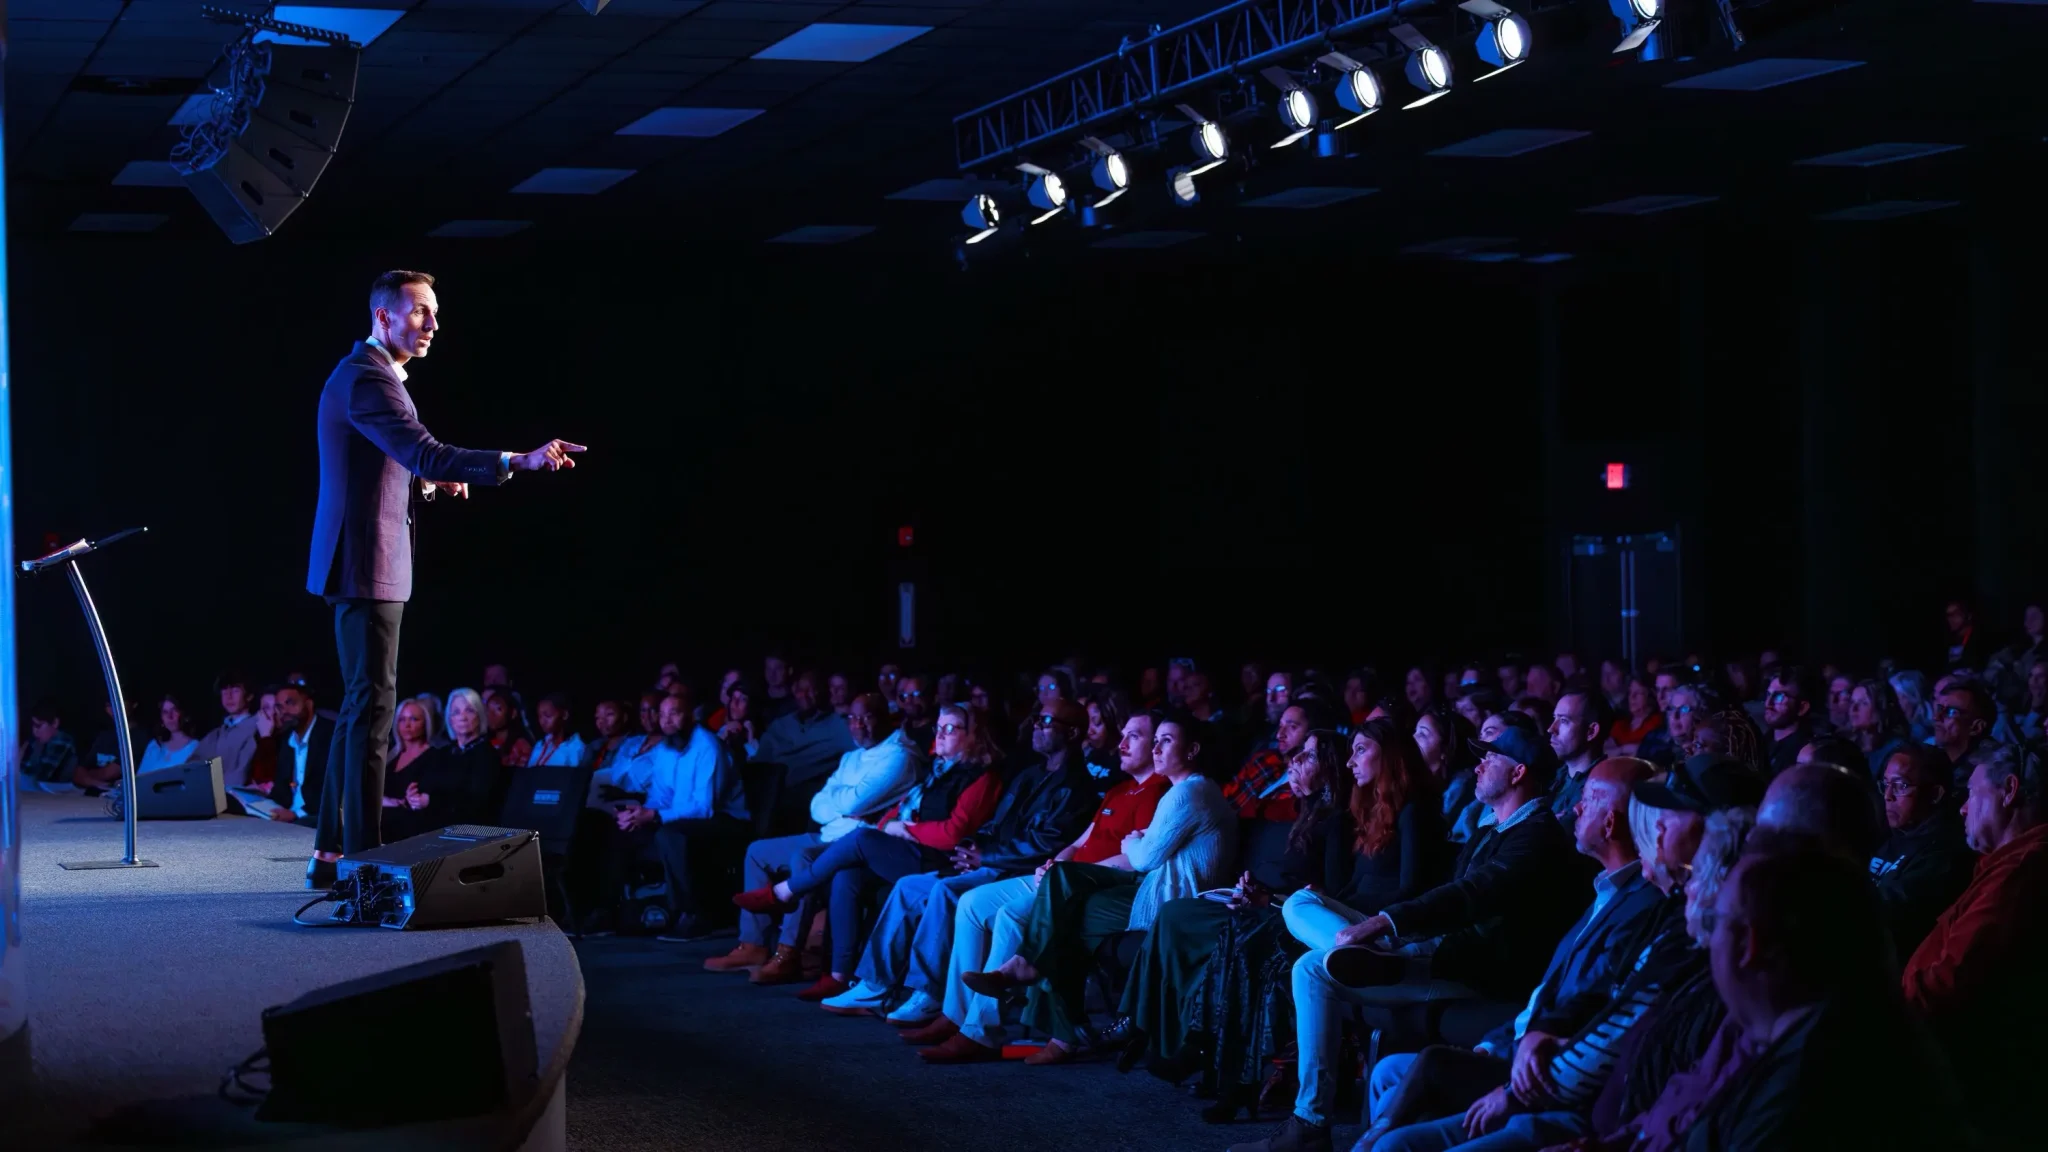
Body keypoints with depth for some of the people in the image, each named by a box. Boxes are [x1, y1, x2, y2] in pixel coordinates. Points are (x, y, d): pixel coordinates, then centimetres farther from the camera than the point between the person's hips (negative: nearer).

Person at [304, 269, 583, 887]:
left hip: (363, 564, 11)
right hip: (367, 565, -11)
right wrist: (520, 460, -37)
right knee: (373, 703, -9)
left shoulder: (365, 373, 18)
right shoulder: (366, 379, -16)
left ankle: (330, 854, 19)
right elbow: (426, 453, -29)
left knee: (361, 706, 14)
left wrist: (425, 483, 8)